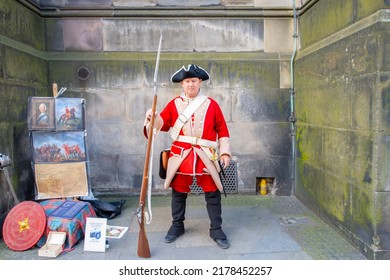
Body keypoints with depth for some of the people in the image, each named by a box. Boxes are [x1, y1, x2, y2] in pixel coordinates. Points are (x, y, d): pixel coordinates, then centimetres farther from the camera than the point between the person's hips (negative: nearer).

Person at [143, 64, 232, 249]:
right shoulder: (174, 104, 5)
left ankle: (216, 230, 20)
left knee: (212, 194, 5)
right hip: (180, 156, 1)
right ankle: (177, 226, 31)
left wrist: (225, 152, -2)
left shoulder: (211, 104, 2)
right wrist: (153, 118, -14)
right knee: (178, 193, 12)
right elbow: (163, 123, 8)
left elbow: (222, 130, 4)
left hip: (206, 157, -1)